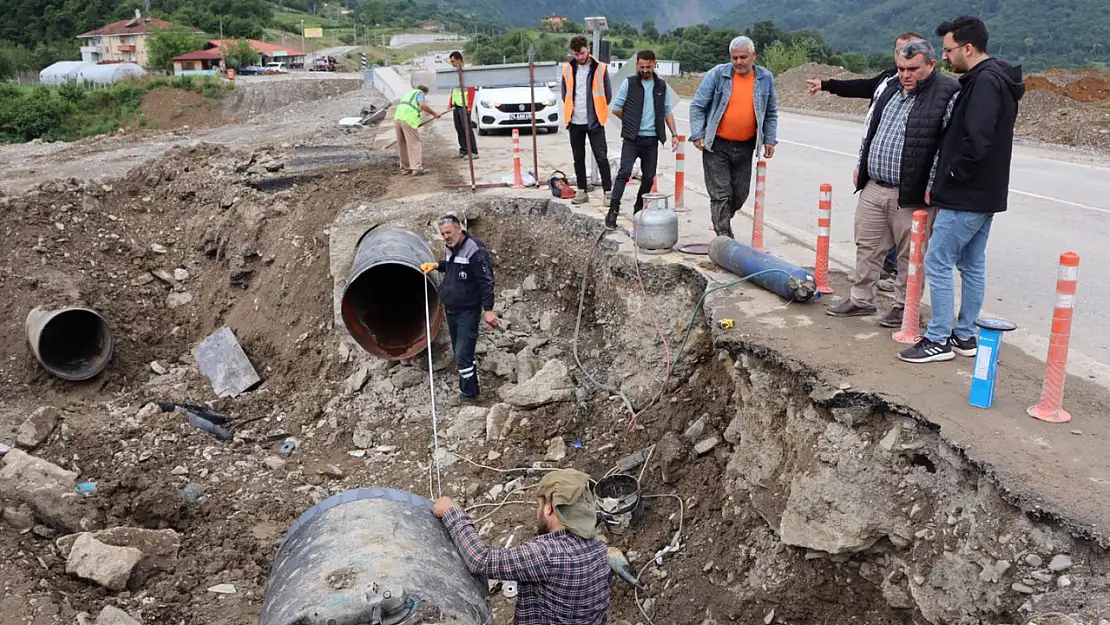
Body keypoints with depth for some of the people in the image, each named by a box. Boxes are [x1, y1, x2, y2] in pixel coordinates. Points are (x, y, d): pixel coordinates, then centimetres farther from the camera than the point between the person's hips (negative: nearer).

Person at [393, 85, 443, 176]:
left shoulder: (407, 93, 32)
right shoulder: (420, 93, 9)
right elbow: (422, 105, -12)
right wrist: (434, 114, -4)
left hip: (397, 118, 7)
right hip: (409, 120, -7)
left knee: (402, 145, 14)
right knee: (414, 144, -7)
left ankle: (405, 168, 17)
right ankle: (417, 168, -15)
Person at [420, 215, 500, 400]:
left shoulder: (475, 251, -20)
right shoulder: (452, 248, 8)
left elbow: (486, 281, -20)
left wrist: (488, 310, -22)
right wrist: (437, 265, 12)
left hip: (468, 311, -9)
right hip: (451, 310, 9)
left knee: (463, 354, -11)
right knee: (459, 353, 16)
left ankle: (468, 395, 0)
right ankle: (469, 388, 29)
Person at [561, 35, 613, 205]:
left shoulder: (600, 68, -4)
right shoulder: (568, 68, 4)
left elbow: (608, 94, 4)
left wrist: (597, 110, 5)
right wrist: (571, 109, 7)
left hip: (594, 121, -3)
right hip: (575, 122, 3)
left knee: (601, 157, -6)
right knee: (578, 158, 10)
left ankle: (608, 192, -2)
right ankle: (582, 191, 18)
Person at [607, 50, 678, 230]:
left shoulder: (662, 86, 9)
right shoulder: (629, 83, 0)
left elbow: (668, 112, 14)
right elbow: (616, 108, 2)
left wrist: (674, 134, 7)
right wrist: (631, 122, 6)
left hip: (652, 139, 4)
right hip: (632, 139, -4)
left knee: (649, 177, 7)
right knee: (625, 172, -15)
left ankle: (639, 208, 23)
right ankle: (613, 210, -17)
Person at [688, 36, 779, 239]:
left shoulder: (765, 78, 4)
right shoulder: (717, 74, -6)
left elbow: (771, 112, 14)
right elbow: (697, 106, -2)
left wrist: (770, 139, 8)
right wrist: (697, 135, -8)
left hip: (745, 147, 4)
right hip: (717, 145, -3)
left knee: (740, 193, 10)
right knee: (721, 194, -5)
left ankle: (721, 224, 33)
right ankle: (725, 238, 0)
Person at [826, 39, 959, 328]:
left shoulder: (948, 93, -11)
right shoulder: (888, 87, 11)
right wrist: (861, 164, 20)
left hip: (911, 194, -7)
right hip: (872, 187, 7)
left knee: (910, 254, 5)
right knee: (867, 245, 15)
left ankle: (904, 305, 20)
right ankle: (861, 299, 28)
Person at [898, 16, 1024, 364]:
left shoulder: (984, 82, -18)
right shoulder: (996, 80, 14)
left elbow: (976, 141, -29)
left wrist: (949, 178, -15)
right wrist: (943, 183, 11)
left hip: (966, 197, -10)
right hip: (983, 194, 10)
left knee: (937, 262, -4)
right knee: (972, 264, 15)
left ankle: (938, 341, 2)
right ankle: (965, 336, 24)